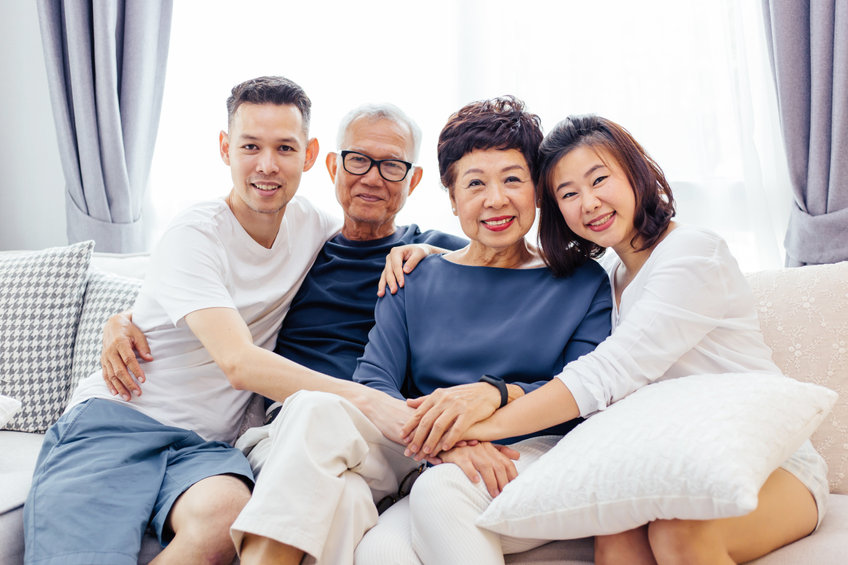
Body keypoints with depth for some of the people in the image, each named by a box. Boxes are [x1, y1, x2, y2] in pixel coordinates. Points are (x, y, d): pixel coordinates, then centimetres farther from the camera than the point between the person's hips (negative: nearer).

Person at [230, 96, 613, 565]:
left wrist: (498, 394, -20)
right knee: (316, 409, -27)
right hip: (422, 460, 4)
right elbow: (371, 385, 0)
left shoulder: (582, 281, 10)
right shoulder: (415, 281, 15)